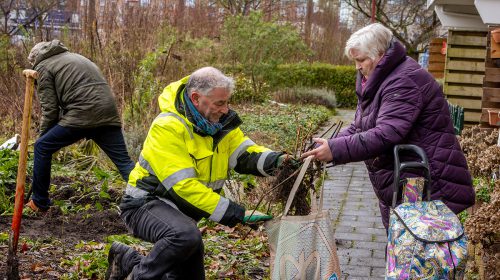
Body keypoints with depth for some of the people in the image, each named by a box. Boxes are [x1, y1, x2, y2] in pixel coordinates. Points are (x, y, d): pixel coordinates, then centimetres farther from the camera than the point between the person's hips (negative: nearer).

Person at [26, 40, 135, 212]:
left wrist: (43, 135, 18)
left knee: (42, 148, 9)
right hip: (109, 113, 6)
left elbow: (50, 109, 3)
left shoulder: (43, 67, 11)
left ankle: (39, 202, 15)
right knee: (124, 161, 5)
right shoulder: (74, 57, 33)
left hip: (82, 115, -6)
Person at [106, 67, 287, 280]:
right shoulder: (167, 127, -24)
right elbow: (183, 184, -31)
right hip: (147, 204, -8)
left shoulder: (220, 122, -1)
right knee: (187, 236, -38)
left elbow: (244, 153, -10)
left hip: (182, 210, 8)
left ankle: (129, 260, 30)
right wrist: (236, 214, -35)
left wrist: (275, 160, -32)